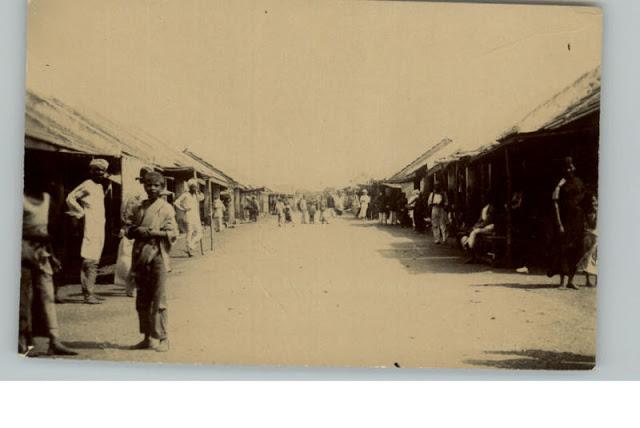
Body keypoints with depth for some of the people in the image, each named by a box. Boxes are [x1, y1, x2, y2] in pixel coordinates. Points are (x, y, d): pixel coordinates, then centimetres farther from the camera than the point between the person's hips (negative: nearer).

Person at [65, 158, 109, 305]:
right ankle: (88, 294, -11)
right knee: (89, 261, -11)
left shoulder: (100, 186, 18)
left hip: (100, 228, 9)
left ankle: (90, 292, 16)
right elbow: (70, 198, -13)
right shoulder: (87, 185, -9)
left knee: (95, 261, 11)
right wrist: (81, 213, -10)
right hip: (90, 228, -9)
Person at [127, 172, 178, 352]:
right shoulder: (140, 208, 16)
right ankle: (147, 338, 16)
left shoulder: (166, 208, 0)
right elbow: (130, 231, 20)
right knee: (142, 301, 8)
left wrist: (150, 232, -14)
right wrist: (134, 231, -3)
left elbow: (172, 234, -7)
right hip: (140, 257, 6)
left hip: (158, 257, -5)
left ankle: (161, 339, -1)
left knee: (158, 301, -6)